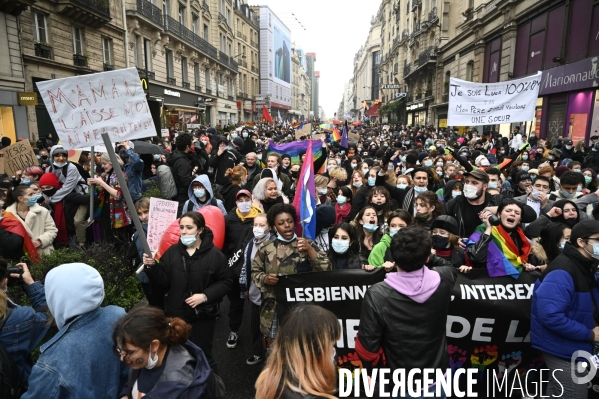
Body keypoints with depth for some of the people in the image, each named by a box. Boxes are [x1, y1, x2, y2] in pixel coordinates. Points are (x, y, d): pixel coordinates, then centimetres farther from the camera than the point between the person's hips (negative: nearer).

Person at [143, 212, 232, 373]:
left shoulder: (214, 254, -11)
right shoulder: (173, 251, -1)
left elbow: (226, 282, -8)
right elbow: (164, 282, -1)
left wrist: (205, 296, -18)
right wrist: (152, 267, -17)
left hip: (203, 315, -3)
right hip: (176, 313, 4)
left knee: (203, 355, 10)